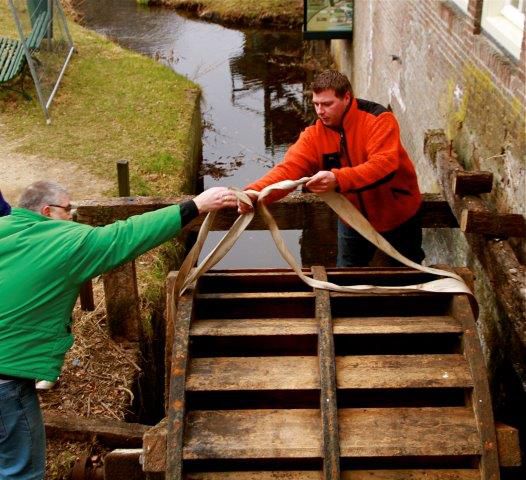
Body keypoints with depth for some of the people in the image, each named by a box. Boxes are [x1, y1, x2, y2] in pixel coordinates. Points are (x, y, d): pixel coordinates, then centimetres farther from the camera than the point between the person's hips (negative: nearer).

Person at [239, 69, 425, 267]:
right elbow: (290, 168, -24)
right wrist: (254, 192, -43)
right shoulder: (314, 133, -12)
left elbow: (383, 165, -38)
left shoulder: (378, 119, -25)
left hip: (397, 217, -3)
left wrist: (337, 179, -53)